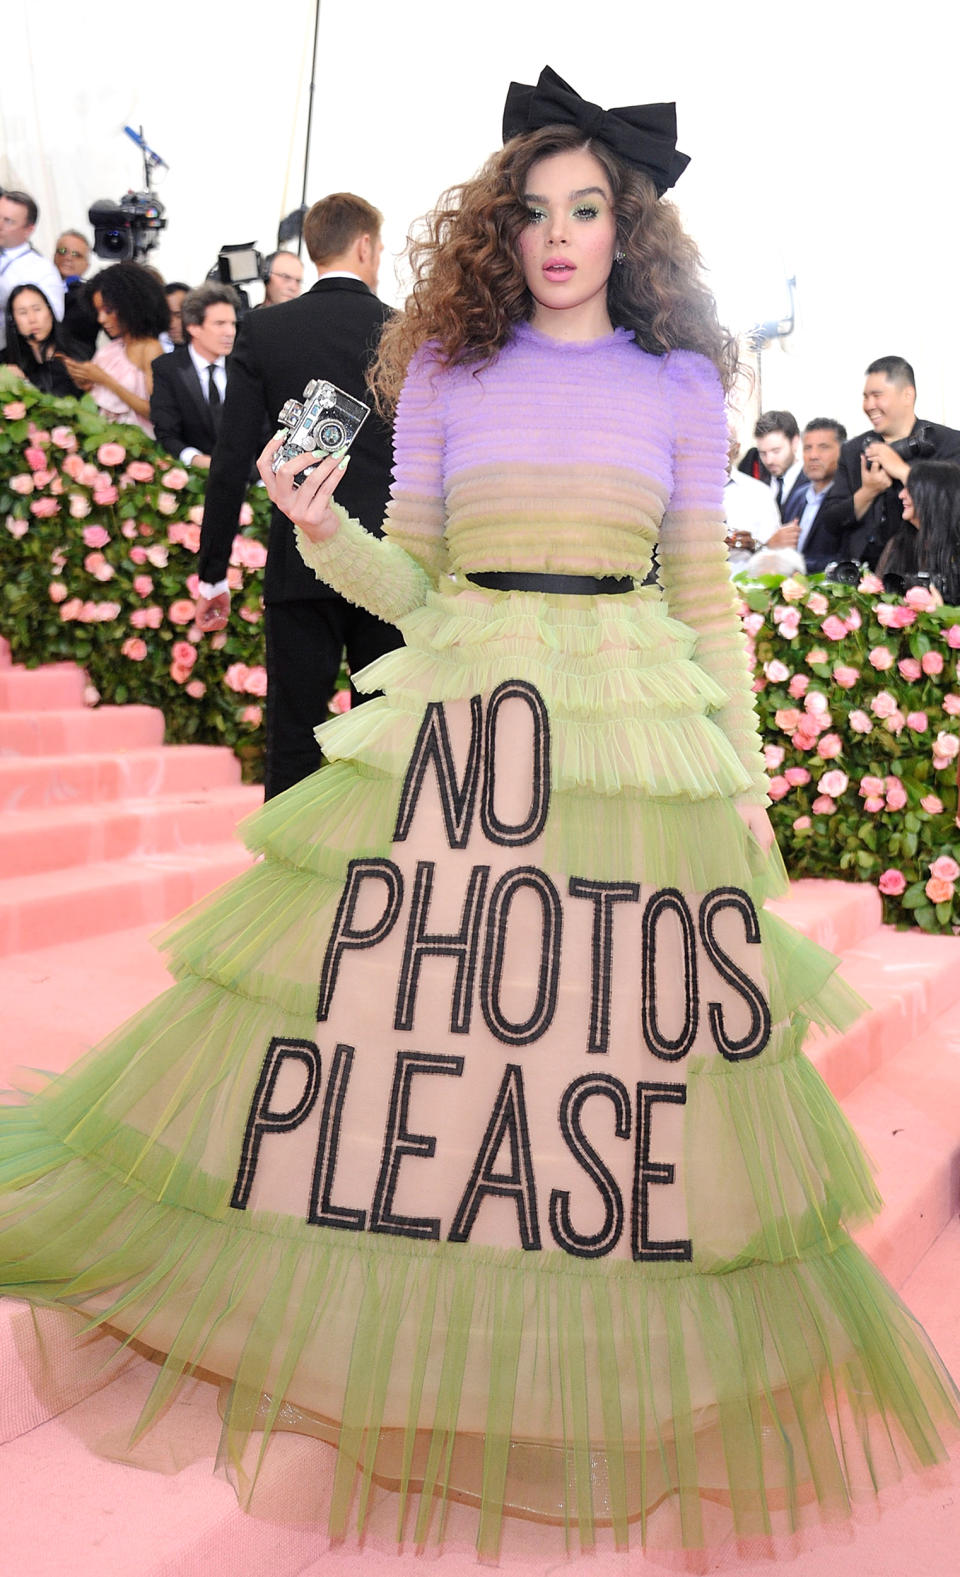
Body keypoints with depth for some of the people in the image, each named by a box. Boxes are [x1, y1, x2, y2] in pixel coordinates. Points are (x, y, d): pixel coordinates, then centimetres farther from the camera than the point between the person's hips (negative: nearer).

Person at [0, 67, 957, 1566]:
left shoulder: (681, 382, 9)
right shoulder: (446, 366, 9)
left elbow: (706, 595, 9)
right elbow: (412, 574, 10)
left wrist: (745, 774, 5)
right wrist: (325, 530, -10)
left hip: (634, 726, 0)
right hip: (450, 712, 1)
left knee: (616, 1015, 3)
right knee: (403, 998, 0)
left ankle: (614, 1372, 25)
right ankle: (407, 1350, 23)